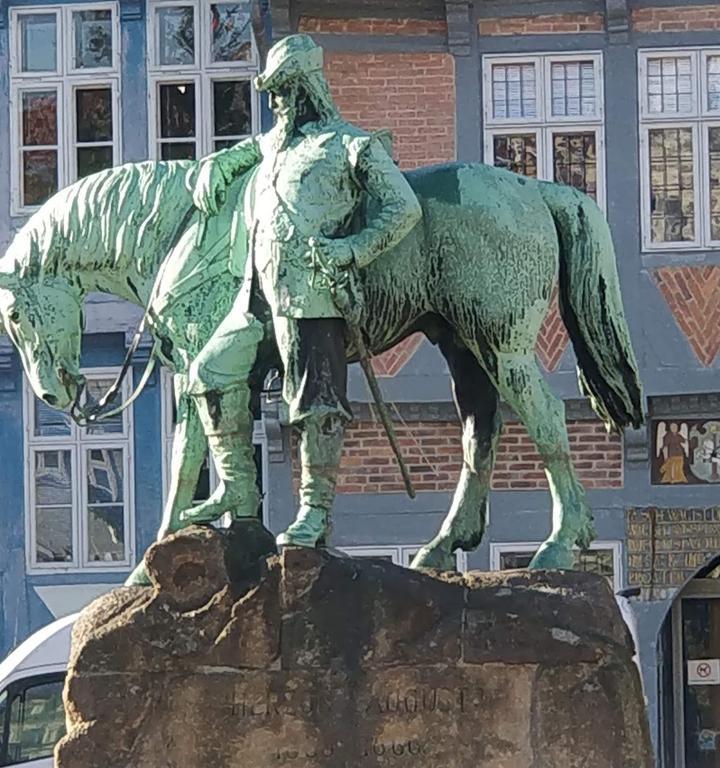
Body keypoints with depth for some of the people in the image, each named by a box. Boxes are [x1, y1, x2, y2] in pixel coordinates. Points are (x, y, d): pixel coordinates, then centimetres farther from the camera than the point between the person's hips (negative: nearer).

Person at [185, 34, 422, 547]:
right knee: (212, 375, 10)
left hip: (309, 295, -9)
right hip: (258, 292, 9)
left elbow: (404, 210, -6)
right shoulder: (275, 143, 20)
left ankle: (317, 510, 0)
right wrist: (215, 168, 24)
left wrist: (351, 250, -15)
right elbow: (244, 152, 45)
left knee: (315, 400, -6)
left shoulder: (352, 147, -3)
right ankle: (237, 490, 17)